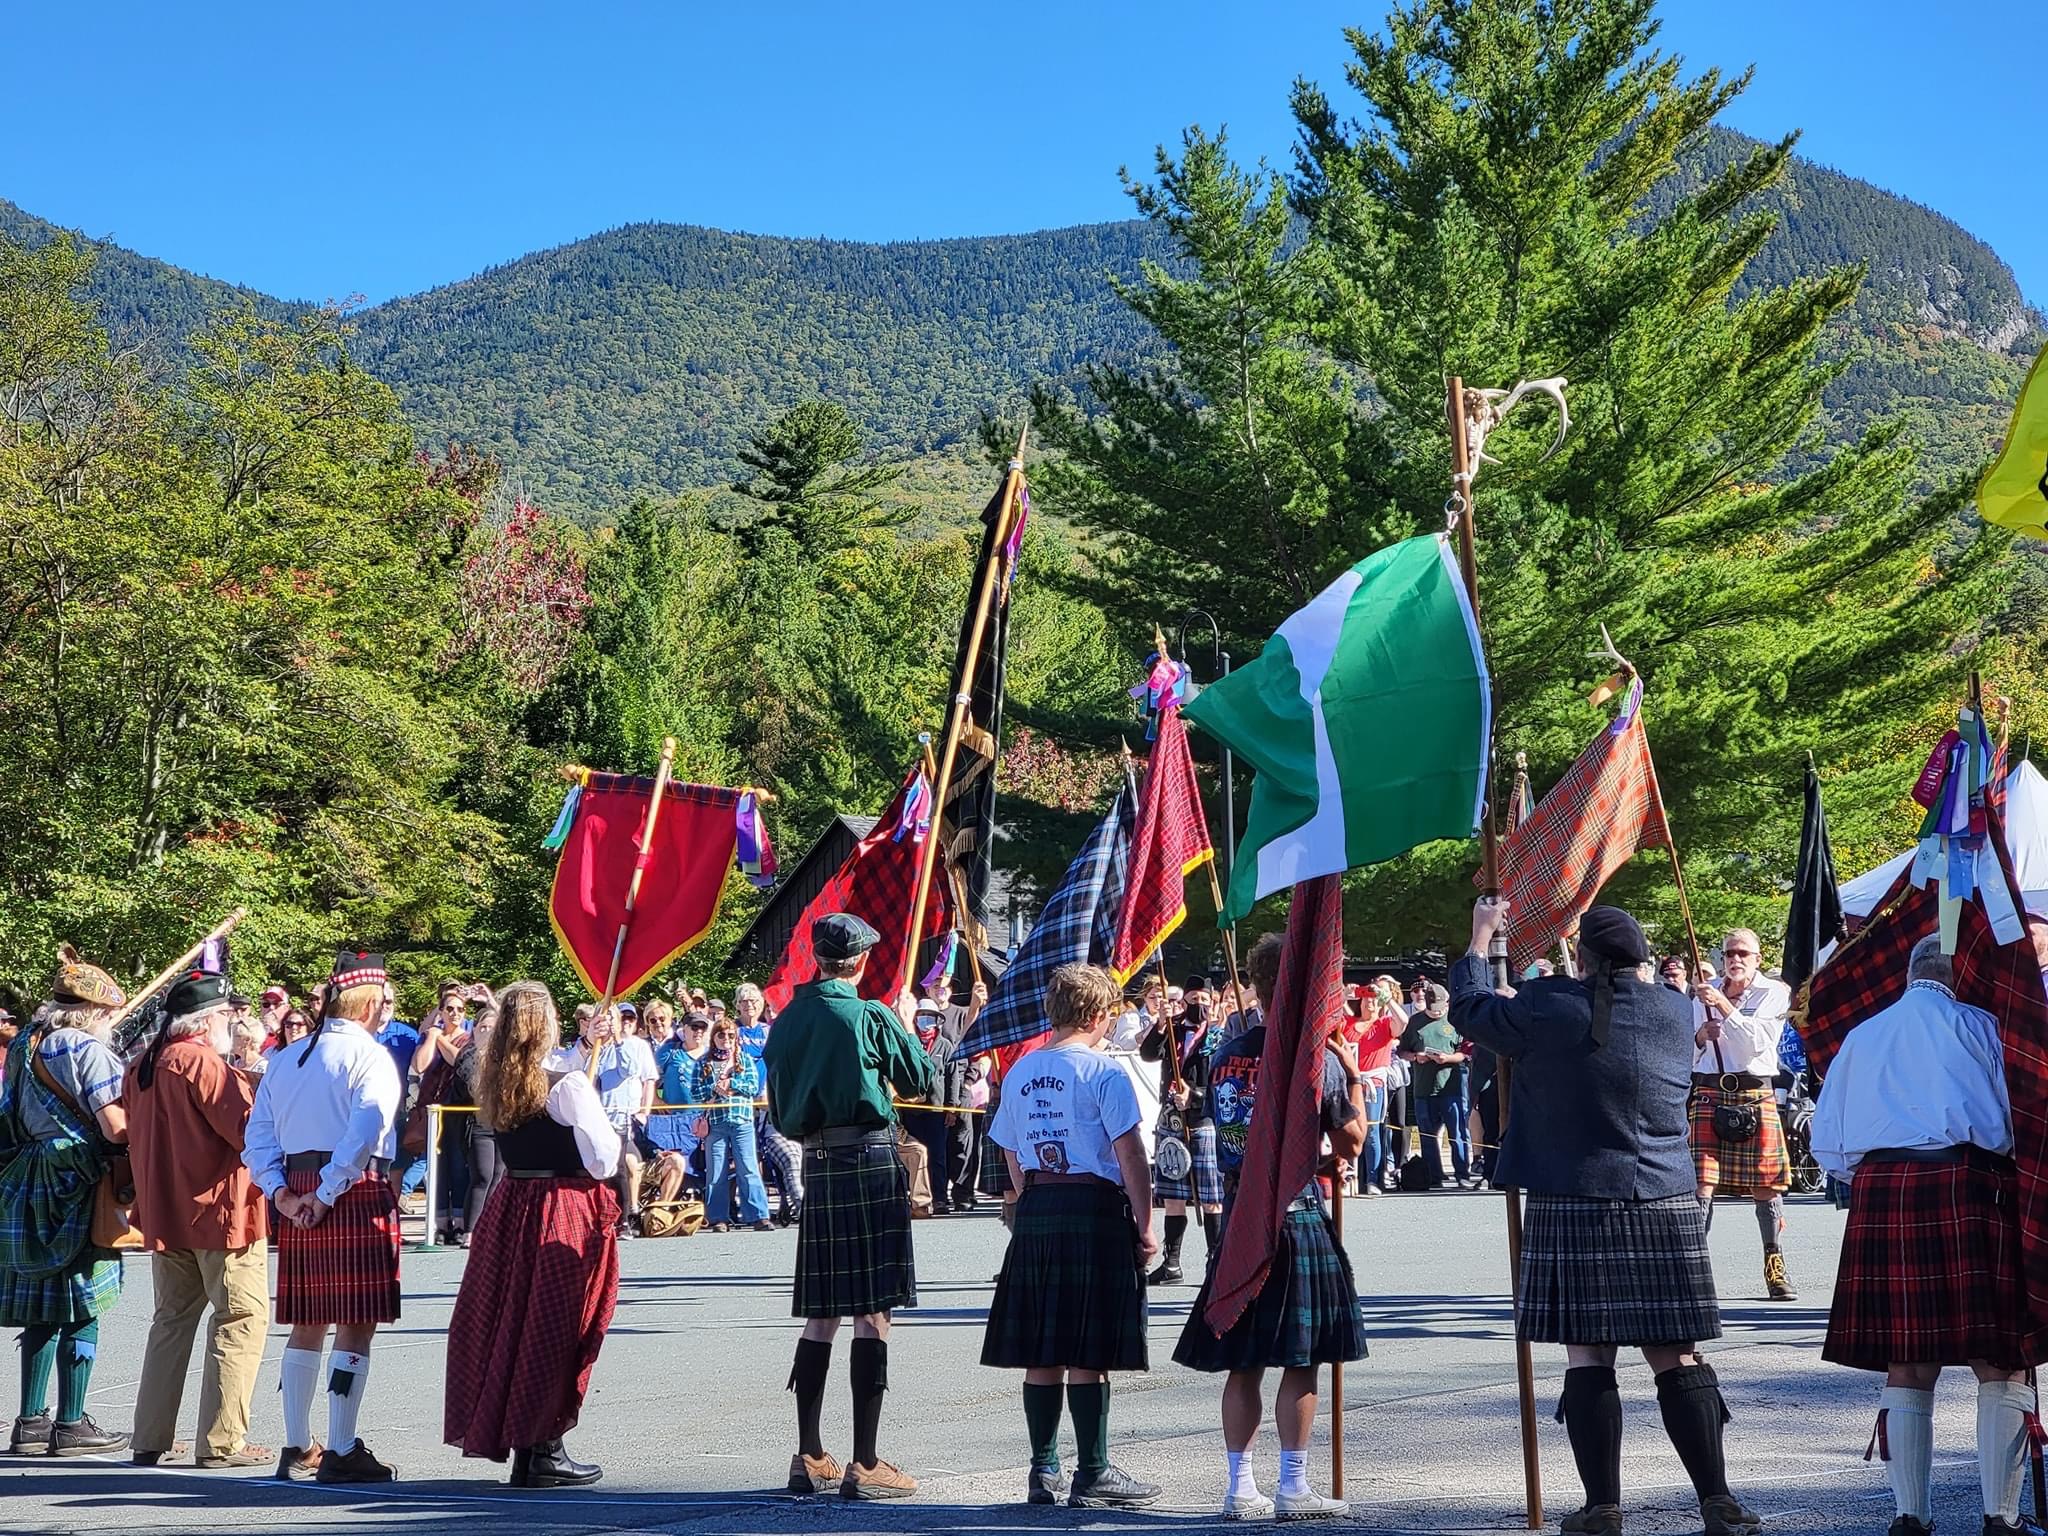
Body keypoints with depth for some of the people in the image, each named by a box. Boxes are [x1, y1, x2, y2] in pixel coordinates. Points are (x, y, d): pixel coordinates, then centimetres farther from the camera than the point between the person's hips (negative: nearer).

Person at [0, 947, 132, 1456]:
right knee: (82, 1312, -1)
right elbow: (117, 1128, -16)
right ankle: (70, 1425, 1)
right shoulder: (88, 1050, -11)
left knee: (42, 1312, 13)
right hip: (75, 1186, -8)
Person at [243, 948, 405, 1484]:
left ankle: (297, 1448, 17)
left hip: (297, 1199, 7)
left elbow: (257, 1136, 10)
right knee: (355, 1325, -3)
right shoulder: (370, 1056, -7)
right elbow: (366, 1131, -20)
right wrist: (329, 1195, -15)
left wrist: (282, 1193, 3)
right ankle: (341, 1452, -3)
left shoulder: (285, 1059, 14)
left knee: (306, 1325, 13)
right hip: (358, 1196, -7)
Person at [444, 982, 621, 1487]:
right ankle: (543, 1451, 5)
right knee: (556, 1328, 1)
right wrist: (615, 1134, 5)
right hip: (566, 1212, -6)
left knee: (510, 1319, 12)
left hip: (511, 1208, 6)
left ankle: (520, 1444, 19)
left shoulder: (495, 1085, 3)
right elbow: (603, 1161, -16)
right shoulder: (568, 1084, -15)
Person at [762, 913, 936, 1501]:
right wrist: (906, 1022, 16)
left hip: (816, 1167, 6)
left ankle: (809, 1458, 14)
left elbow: (779, 1111, 15)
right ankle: (864, 1465, -4)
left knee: (822, 1315, 12)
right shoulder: (872, 1016, -9)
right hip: (870, 1160, -6)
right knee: (872, 1313, -3)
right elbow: (921, 1081, 3)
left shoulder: (787, 1020, 8)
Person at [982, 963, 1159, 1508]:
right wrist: (1145, 1226, -6)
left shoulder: (1021, 1072, 10)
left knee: (1042, 1353, 9)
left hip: (1035, 1214, 6)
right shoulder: (1103, 1072, -9)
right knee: (1088, 1355, -2)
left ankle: (1044, 1471, 16)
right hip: (1095, 1209, -6)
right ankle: (1093, 1475, 2)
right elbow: (1130, 1155, -12)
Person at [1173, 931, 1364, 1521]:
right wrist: (1354, 1077, 8)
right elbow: (1350, 1145, -1)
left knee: (1243, 1363, 9)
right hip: (1299, 1220, -5)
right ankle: (1294, 1489, 4)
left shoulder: (1224, 1059, 5)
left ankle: (1240, 1488, 12)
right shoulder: (1321, 1062, -10)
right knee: (1301, 1362, 2)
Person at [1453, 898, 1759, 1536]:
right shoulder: (1675, 1013, 3)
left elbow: (1469, 1008, 10)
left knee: (1588, 1357, 2)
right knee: (1677, 1358, 6)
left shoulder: (1548, 1008, -6)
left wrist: (1480, 938, 24)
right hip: (1665, 1209, 2)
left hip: (1574, 1209, -2)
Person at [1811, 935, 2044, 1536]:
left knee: (1906, 1369, 7)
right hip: (1970, 1186, -3)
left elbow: (1827, 1144, 17)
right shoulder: (1978, 1025, 9)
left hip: (1880, 1192, 4)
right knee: (1999, 1366, 2)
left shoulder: (1860, 1036, 19)